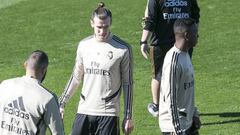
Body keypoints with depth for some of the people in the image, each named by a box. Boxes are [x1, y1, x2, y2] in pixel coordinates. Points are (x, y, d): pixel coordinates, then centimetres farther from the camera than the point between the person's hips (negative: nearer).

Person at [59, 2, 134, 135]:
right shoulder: (84, 45, 7)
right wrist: (62, 103, 16)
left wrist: (128, 117, -1)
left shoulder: (123, 49, -5)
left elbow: (127, 84, 0)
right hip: (84, 110, 4)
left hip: (108, 114, -4)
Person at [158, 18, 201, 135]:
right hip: (173, 124, -10)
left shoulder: (185, 55, 9)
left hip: (188, 121, 10)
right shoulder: (173, 61, -22)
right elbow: (170, 99, -22)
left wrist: (194, 115, 19)